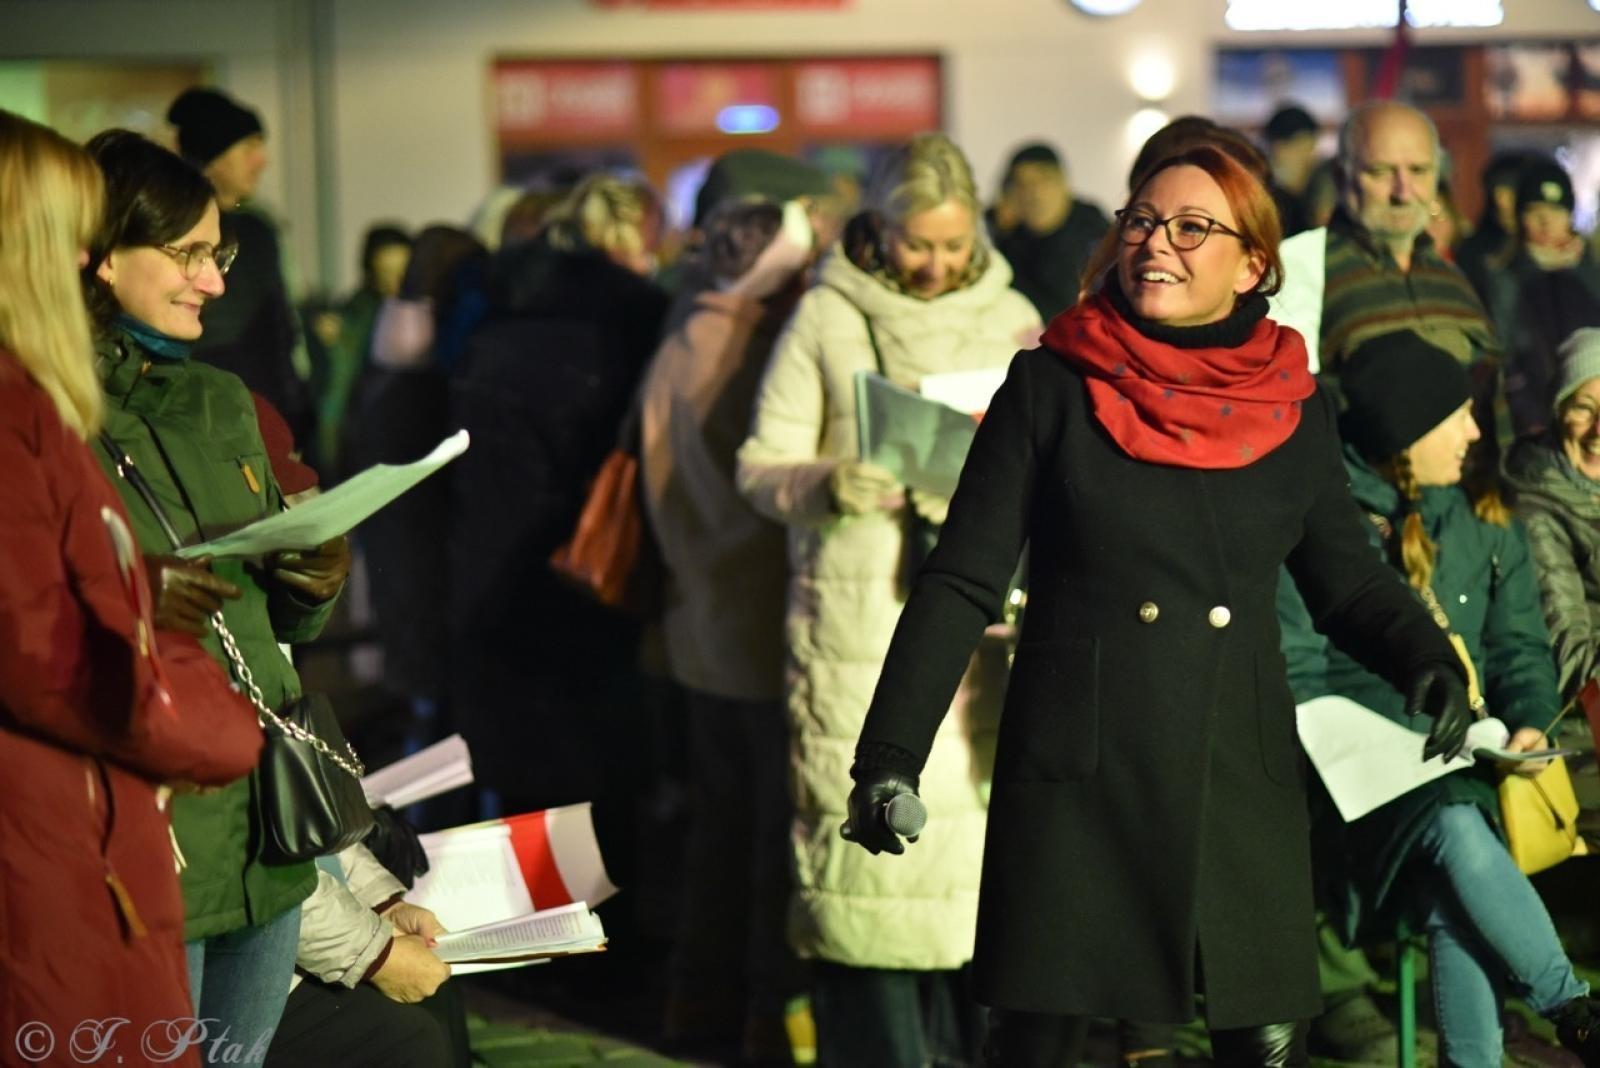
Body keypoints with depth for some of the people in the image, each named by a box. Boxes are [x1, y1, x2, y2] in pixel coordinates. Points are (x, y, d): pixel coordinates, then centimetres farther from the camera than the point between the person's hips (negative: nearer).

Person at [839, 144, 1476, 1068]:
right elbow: (963, 582, -3)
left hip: (1242, 775, 2)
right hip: (1076, 770, -2)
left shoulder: (1296, 410, 6)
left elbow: (1349, 576, 13)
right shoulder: (1052, 387, -2)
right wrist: (892, 756, -12)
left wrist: (1427, 658, -9)